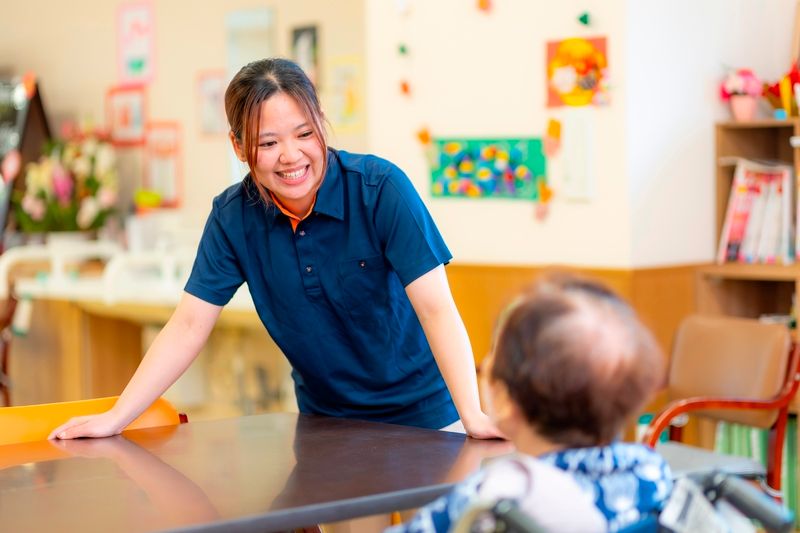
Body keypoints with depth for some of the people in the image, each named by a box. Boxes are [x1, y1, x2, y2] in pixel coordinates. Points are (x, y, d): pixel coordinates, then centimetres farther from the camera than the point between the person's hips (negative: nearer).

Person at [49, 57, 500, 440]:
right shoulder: (233, 216, -8)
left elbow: (436, 308, -24)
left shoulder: (381, 188, -19)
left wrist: (473, 417, -35)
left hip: (421, 420, -3)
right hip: (325, 423, 3)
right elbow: (189, 326, -6)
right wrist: (116, 418, -14)